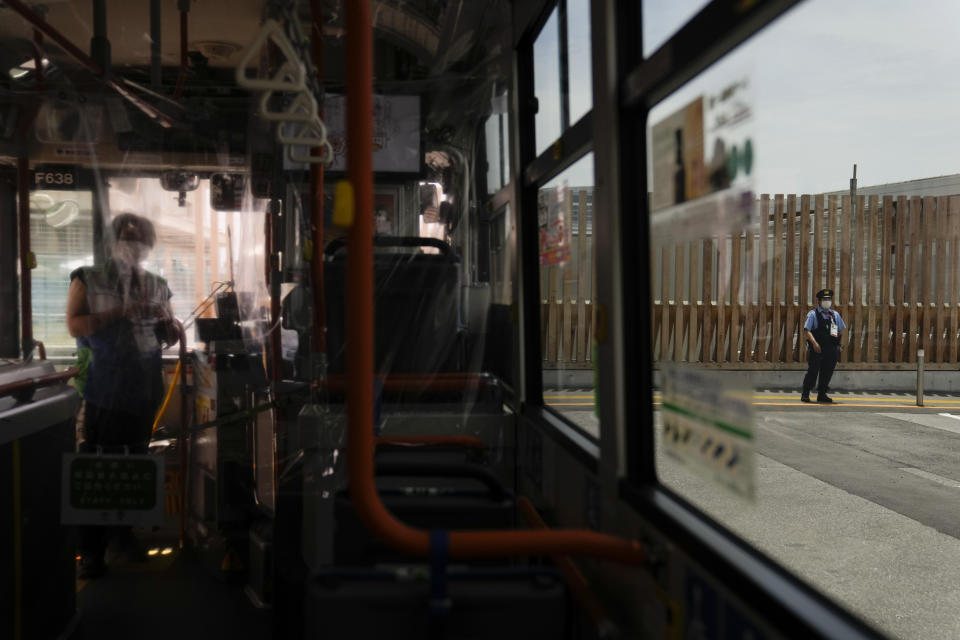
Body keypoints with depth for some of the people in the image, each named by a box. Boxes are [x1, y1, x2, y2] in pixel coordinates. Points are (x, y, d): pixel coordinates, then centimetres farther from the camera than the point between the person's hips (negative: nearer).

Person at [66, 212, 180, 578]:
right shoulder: (88, 280, 3)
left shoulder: (157, 286, 12)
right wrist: (121, 312, -17)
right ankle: (91, 552, 0)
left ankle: (127, 530, 23)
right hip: (104, 390, -4)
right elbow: (75, 325, -9)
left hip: (145, 389, 4)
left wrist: (165, 319, -7)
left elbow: (173, 338, 15)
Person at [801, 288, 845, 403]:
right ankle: (805, 394, 5)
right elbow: (807, 330, -9)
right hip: (817, 349, -5)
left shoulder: (835, 315, 14)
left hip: (832, 350, 5)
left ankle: (822, 395, 18)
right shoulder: (813, 314, -1)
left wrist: (840, 345, 9)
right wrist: (814, 343, -21)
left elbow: (841, 331, 20)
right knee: (812, 372, -4)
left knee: (827, 373, 8)